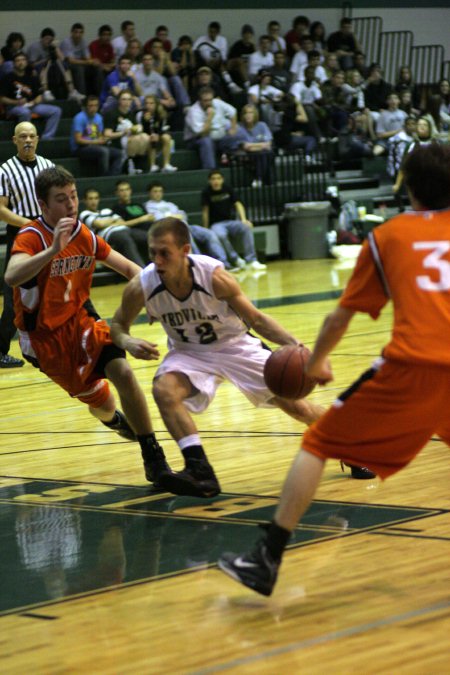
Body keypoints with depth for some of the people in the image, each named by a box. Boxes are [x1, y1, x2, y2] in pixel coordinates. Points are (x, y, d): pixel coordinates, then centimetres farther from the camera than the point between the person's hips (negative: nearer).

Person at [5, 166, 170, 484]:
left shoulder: (85, 236, -2)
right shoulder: (32, 237, -20)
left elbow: (128, 268, 8)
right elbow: (12, 276, -40)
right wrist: (54, 249, -50)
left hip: (78, 321, 4)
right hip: (44, 337, -4)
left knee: (123, 372, -20)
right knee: (102, 402, 2)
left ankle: (154, 459, -10)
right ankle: (115, 419, 41)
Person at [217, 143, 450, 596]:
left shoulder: (388, 236, 14)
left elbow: (341, 317, 19)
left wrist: (316, 361, 35)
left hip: (410, 368, -2)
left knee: (319, 444, 10)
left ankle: (266, 561, 2)